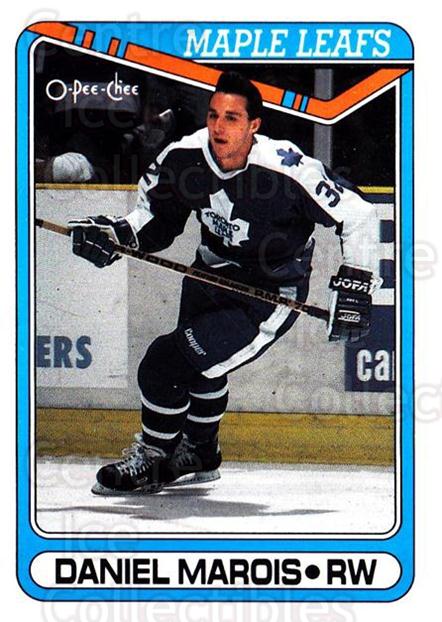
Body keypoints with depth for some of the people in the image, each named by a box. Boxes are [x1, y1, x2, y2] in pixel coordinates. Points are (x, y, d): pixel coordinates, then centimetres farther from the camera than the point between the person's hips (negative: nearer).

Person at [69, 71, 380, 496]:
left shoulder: (284, 171, -32)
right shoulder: (184, 157, -16)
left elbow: (357, 214, -20)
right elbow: (156, 220, -1)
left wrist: (355, 286, -22)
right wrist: (115, 234, -20)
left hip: (269, 297, -7)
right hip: (211, 272, 7)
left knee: (164, 364, -16)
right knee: (199, 365, 28)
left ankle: (152, 462, 9)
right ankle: (199, 456, 56)